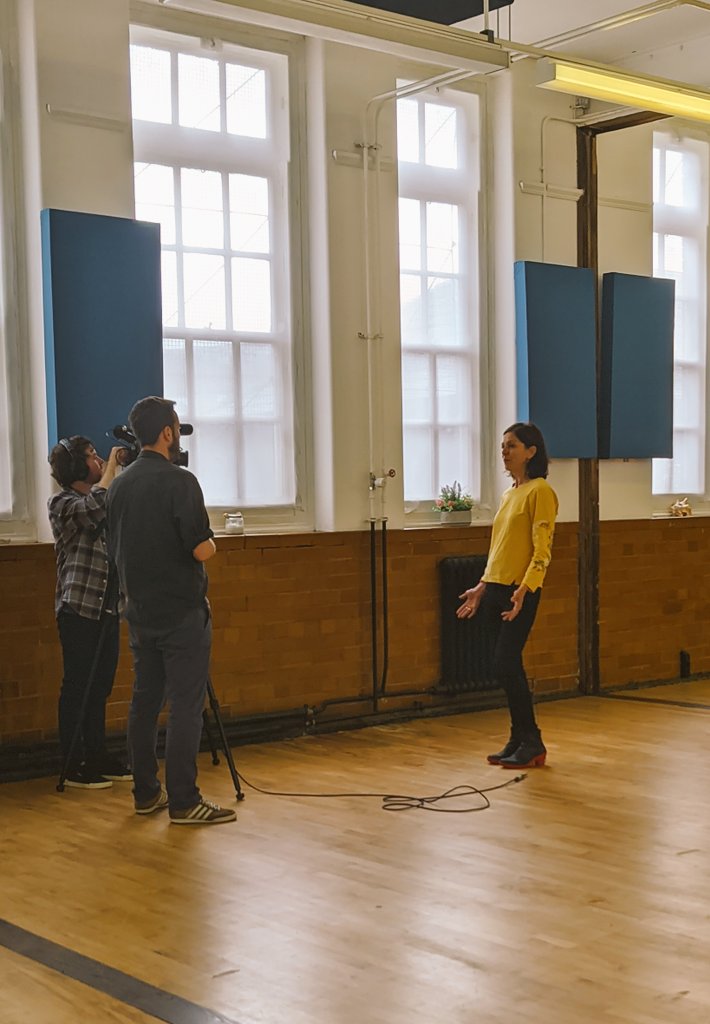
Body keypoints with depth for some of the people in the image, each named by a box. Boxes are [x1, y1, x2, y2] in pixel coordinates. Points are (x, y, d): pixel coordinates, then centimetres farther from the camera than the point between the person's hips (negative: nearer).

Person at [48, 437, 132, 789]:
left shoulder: (107, 501, 17)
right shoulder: (61, 503, -8)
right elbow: (95, 506, -26)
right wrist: (113, 466, -16)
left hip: (107, 607, 8)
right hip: (78, 607, -8)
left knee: (100, 687, 12)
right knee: (77, 688, -3)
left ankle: (98, 759, 20)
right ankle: (73, 767, 2)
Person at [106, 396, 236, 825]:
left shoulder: (120, 485, 8)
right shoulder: (180, 482, -15)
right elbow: (202, 550, -18)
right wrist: (210, 539, 3)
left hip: (140, 612, 8)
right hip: (182, 613, -7)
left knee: (145, 701, 12)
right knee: (186, 706, -5)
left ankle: (147, 792, 18)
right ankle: (184, 801, -4)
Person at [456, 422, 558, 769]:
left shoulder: (540, 491, -9)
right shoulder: (509, 494, 17)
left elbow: (542, 549, -15)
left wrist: (524, 588, -26)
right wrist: (482, 587, 19)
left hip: (520, 592, -8)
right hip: (495, 589, 8)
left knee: (505, 666, -10)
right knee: (509, 668, 9)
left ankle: (532, 743, 0)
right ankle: (518, 741, 17)